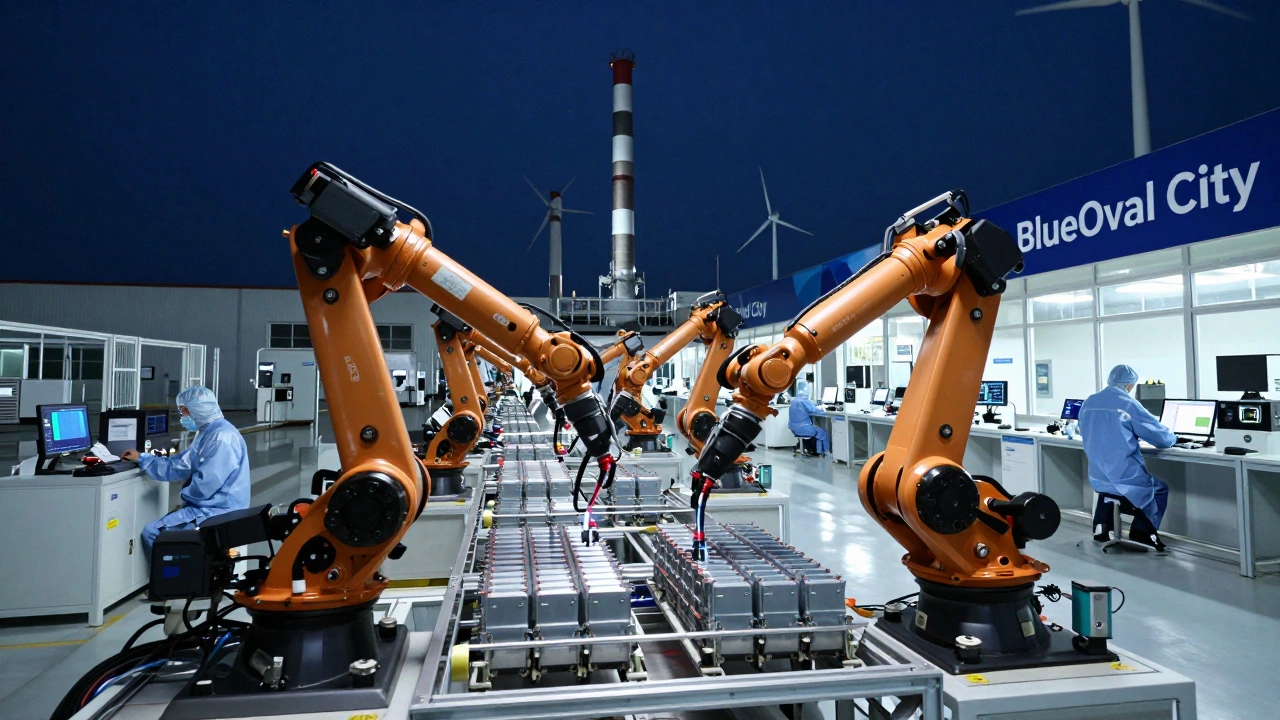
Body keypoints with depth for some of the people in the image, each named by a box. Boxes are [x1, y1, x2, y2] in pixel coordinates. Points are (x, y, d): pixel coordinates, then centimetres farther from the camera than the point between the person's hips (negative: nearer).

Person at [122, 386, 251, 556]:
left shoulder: (222, 436, -20)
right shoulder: (208, 432, 15)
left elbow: (205, 484, -24)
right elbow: (180, 466, 20)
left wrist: (185, 497, -6)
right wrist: (141, 459, 23)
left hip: (216, 513, -11)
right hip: (209, 507, 11)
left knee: (151, 533, -9)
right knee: (158, 527, 18)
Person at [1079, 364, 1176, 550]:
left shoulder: (1088, 403, 3)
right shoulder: (1129, 405, -12)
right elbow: (1163, 437, -5)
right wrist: (1172, 438, 19)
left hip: (1097, 477, 5)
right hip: (1125, 477, -5)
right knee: (1160, 488, 24)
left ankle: (1102, 525, 29)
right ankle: (1143, 532, 17)